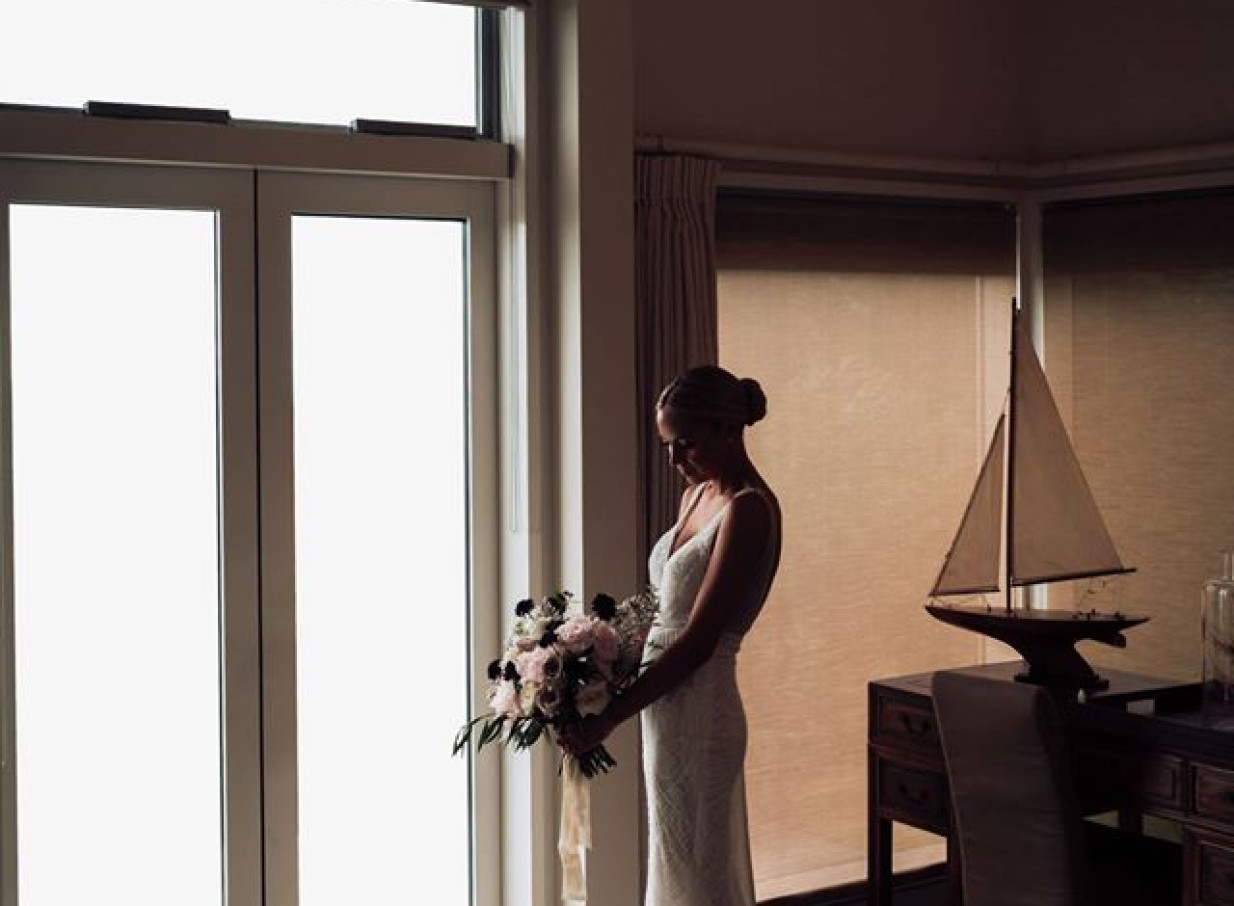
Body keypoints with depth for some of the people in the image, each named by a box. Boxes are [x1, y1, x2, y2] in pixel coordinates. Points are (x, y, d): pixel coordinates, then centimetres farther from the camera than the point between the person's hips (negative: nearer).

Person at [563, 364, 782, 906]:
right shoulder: (697, 494, 11)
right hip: (666, 706, 9)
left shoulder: (748, 510, -17)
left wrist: (608, 717, -19)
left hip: (696, 711, -9)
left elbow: (698, 641, -21)